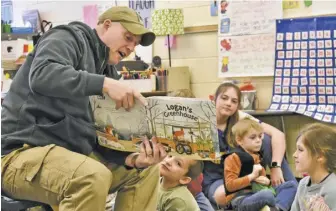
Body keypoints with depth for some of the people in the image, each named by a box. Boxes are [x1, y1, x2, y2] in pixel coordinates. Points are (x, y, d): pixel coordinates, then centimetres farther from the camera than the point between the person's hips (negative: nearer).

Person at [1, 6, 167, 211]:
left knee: (146, 171, 6)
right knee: (93, 176, -35)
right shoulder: (70, 37, -4)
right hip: (24, 152, -8)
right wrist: (105, 84, -34)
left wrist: (132, 159, -10)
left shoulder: (106, 71, 17)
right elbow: (42, 75, -28)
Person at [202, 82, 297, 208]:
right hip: (214, 179, -4)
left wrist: (275, 167, -27)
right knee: (223, 195, -41)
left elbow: (278, 134, -17)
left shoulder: (239, 118, -9)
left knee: (266, 139, -16)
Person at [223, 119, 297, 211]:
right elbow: (229, 185, -13)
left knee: (292, 185, 0)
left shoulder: (256, 157, 21)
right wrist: (252, 176, -17)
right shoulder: (234, 157, -6)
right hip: (241, 199, -9)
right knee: (267, 194, -41)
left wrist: (266, 181, 7)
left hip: (257, 194, 9)